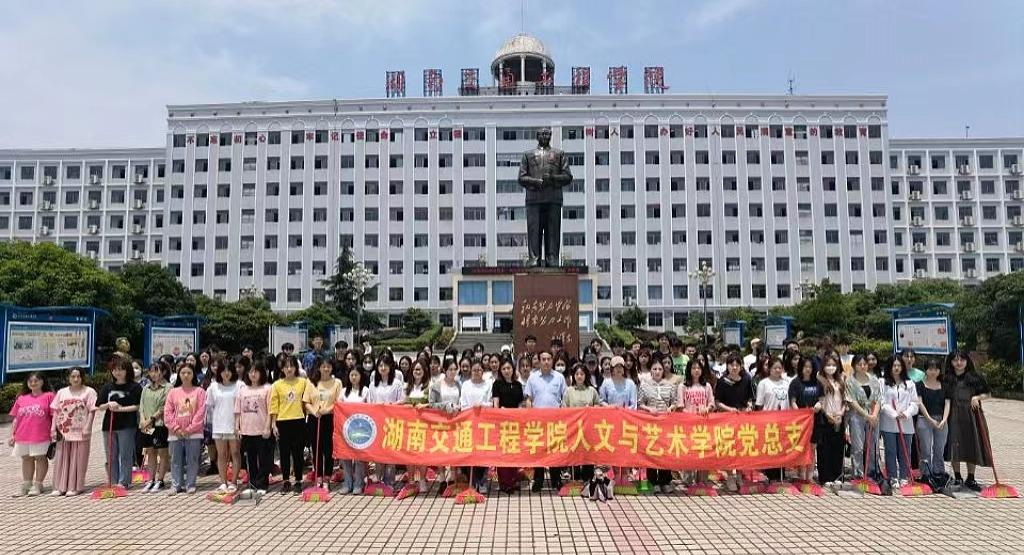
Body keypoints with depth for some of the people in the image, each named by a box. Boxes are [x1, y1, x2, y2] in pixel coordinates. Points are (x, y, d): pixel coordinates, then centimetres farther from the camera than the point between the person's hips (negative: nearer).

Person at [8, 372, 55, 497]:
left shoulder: (49, 396, -2)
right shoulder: (21, 398, 11)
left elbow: (54, 415, -4)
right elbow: (16, 418, 14)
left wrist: (53, 430, -12)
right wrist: (12, 435, 9)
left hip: (41, 435, -5)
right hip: (22, 436, 5)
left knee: (40, 458, 3)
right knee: (26, 459, 12)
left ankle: (37, 485, 12)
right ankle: (25, 485, 21)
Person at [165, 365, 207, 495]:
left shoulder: (199, 391, 0)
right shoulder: (173, 392, 7)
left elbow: (201, 412, -5)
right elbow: (168, 412, 3)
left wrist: (190, 429, -11)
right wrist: (176, 428, -7)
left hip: (193, 433, -2)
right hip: (175, 433, 2)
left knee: (192, 460, 2)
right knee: (176, 460, 7)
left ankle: (190, 485, 10)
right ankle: (176, 485, 15)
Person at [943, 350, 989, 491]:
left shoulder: (975, 377, 3)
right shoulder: (946, 379, 4)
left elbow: (986, 394, 11)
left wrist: (977, 397, -9)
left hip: (971, 415, 0)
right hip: (953, 416, 0)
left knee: (972, 447, 4)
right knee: (954, 447, 0)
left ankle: (970, 479, 15)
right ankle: (957, 477, 14)